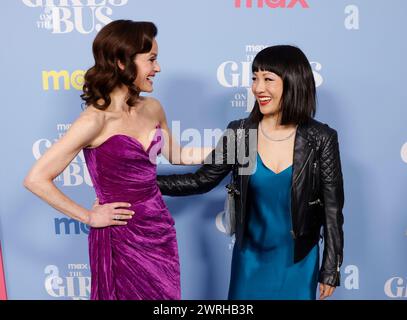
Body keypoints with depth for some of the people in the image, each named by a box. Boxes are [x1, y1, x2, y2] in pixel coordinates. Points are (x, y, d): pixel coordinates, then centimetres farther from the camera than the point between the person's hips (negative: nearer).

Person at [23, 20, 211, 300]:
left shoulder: (152, 109, 0)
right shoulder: (95, 121, -19)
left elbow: (175, 154, 16)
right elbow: (36, 179, -17)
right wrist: (88, 217, -11)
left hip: (160, 229, 6)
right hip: (122, 238, -6)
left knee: (165, 295, 18)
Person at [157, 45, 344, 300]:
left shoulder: (321, 139, -14)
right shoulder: (240, 132, -9)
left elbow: (333, 208, -8)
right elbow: (201, 180, -3)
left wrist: (331, 269, -4)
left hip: (298, 261, -1)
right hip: (250, 257, 2)